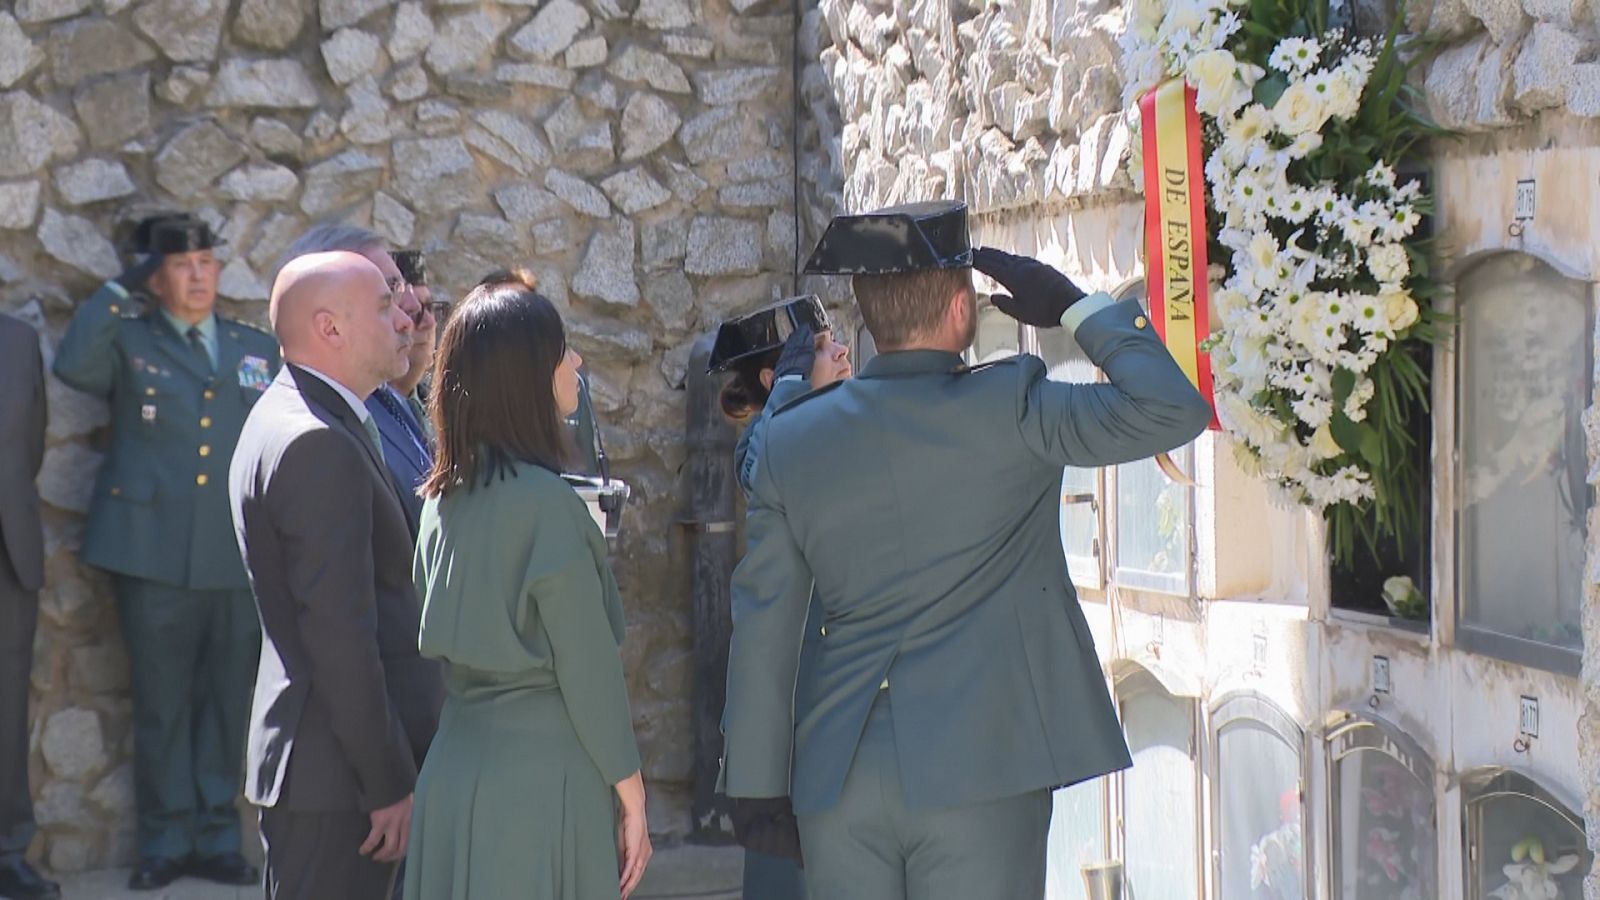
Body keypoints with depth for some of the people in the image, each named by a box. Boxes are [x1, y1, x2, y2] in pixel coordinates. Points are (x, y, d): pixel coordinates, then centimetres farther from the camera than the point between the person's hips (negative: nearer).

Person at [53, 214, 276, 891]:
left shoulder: (259, 351, 14)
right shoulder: (128, 340, 6)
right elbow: (72, 364, -16)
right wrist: (120, 289, -10)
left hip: (239, 557, 2)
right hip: (154, 554, -2)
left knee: (227, 701, 7)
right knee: (161, 702, 5)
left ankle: (217, 837, 18)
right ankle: (165, 842, 15)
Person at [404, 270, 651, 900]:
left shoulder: (444, 496, 7)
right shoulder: (545, 502, -16)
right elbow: (590, 670, -14)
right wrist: (632, 799, -7)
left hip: (453, 770, 7)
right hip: (543, 774, -7)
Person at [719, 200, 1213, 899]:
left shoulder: (789, 441, 3)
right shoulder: (1010, 409, -8)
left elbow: (764, 623, 5)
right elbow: (1174, 410, -10)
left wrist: (762, 772, 12)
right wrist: (1076, 307, 0)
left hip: (838, 776, 4)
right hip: (980, 764, -3)